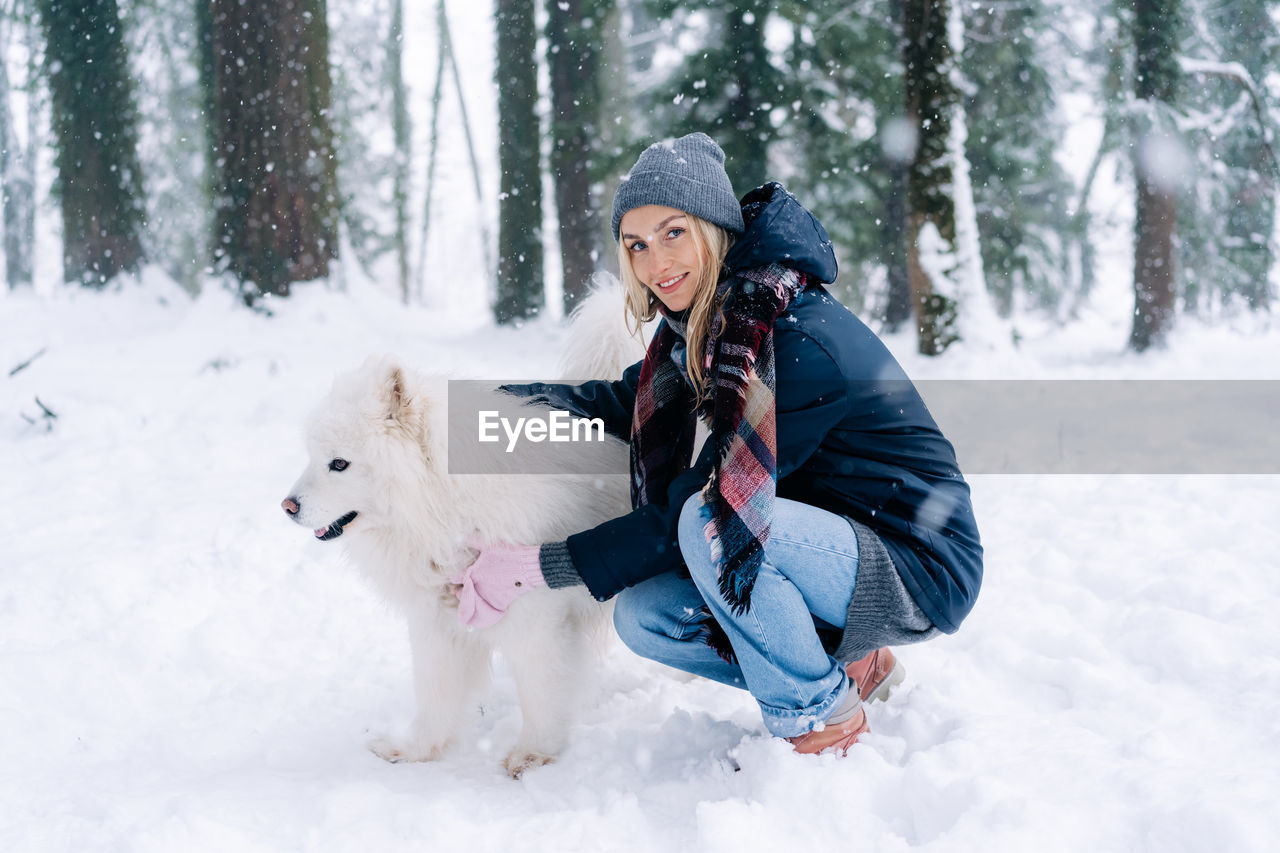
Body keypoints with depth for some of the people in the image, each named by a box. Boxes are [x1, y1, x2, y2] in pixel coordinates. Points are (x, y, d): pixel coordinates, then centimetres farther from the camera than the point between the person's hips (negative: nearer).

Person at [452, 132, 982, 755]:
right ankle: (850, 669, 10)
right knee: (643, 615, -5)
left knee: (713, 521, -31)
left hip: (919, 571, -9)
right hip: (835, 552, 9)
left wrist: (538, 566, -20)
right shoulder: (703, 319, 1)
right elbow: (633, 403, 17)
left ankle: (822, 719, -10)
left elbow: (705, 505, -24)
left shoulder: (798, 341, -26)